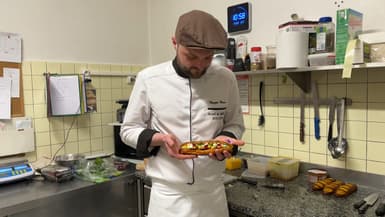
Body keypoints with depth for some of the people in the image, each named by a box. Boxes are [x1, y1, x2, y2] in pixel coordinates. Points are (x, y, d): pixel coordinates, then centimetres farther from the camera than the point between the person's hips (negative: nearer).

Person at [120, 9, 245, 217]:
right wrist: (160, 139, -21)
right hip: (167, 194, -2)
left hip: (212, 192, 2)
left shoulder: (226, 78, -5)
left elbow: (235, 124, 6)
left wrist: (225, 138, -16)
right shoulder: (148, 79, -11)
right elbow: (129, 129, -2)